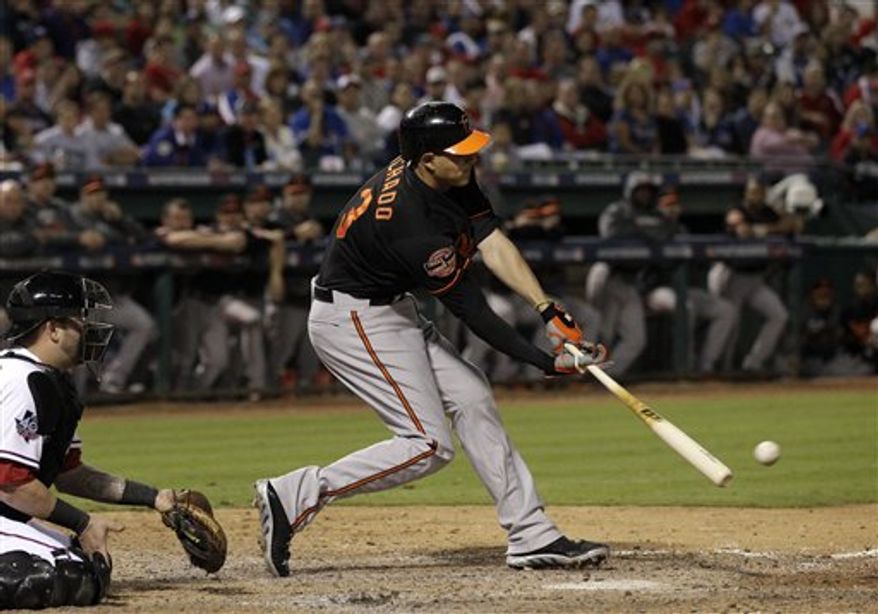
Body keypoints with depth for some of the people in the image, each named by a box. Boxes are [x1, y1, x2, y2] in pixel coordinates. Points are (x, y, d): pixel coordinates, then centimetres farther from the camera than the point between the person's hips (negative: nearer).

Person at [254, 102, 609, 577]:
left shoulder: (455, 179, -5)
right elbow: (469, 309, -25)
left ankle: (532, 537, 10)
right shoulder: (412, 221, -31)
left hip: (391, 311, 10)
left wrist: (549, 310, -19)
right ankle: (297, 495, -11)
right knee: (429, 445, -12)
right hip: (353, 321, -10)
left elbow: (493, 244, -8)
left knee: (470, 397, 7)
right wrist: (545, 363, -21)